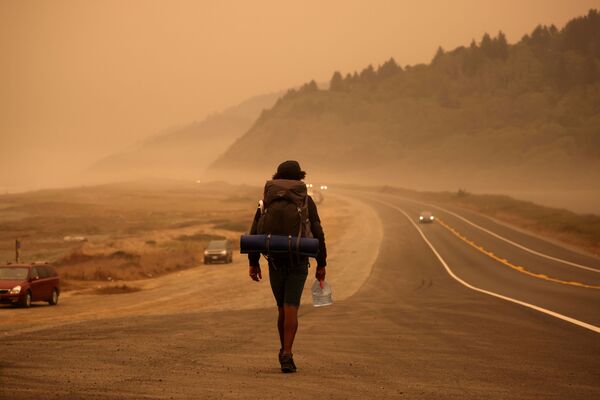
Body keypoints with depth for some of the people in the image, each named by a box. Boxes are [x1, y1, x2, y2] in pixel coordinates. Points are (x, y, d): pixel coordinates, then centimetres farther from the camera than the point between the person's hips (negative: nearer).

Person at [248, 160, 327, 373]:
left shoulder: (268, 200, 5)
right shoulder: (306, 201, 0)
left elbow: (254, 232, -1)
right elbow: (317, 234, -5)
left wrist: (253, 263, 4)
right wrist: (321, 265, 0)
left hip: (275, 262, 2)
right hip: (298, 262, -2)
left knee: (283, 308, 19)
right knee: (291, 310, -8)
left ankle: (285, 351, 28)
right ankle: (286, 355, -22)